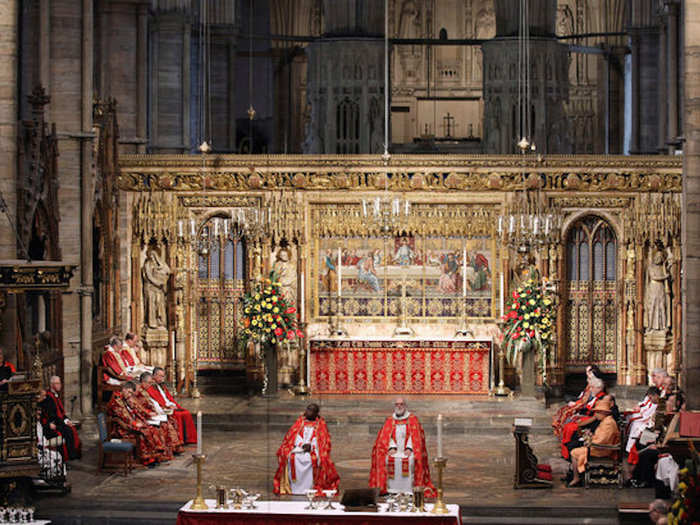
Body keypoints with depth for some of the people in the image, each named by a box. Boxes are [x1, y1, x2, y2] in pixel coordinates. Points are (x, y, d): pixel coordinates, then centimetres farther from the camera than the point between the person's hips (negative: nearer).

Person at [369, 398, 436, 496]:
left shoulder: (413, 419, 10)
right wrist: (391, 447, -13)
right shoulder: (389, 421, 16)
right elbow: (386, 436, 6)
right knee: (388, 459, -28)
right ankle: (392, 491, -27)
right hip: (394, 450, 2)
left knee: (410, 460, -32)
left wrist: (409, 448, -15)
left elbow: (415, 436, 0)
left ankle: (408, 491, -30)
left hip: (408, 450, -2)